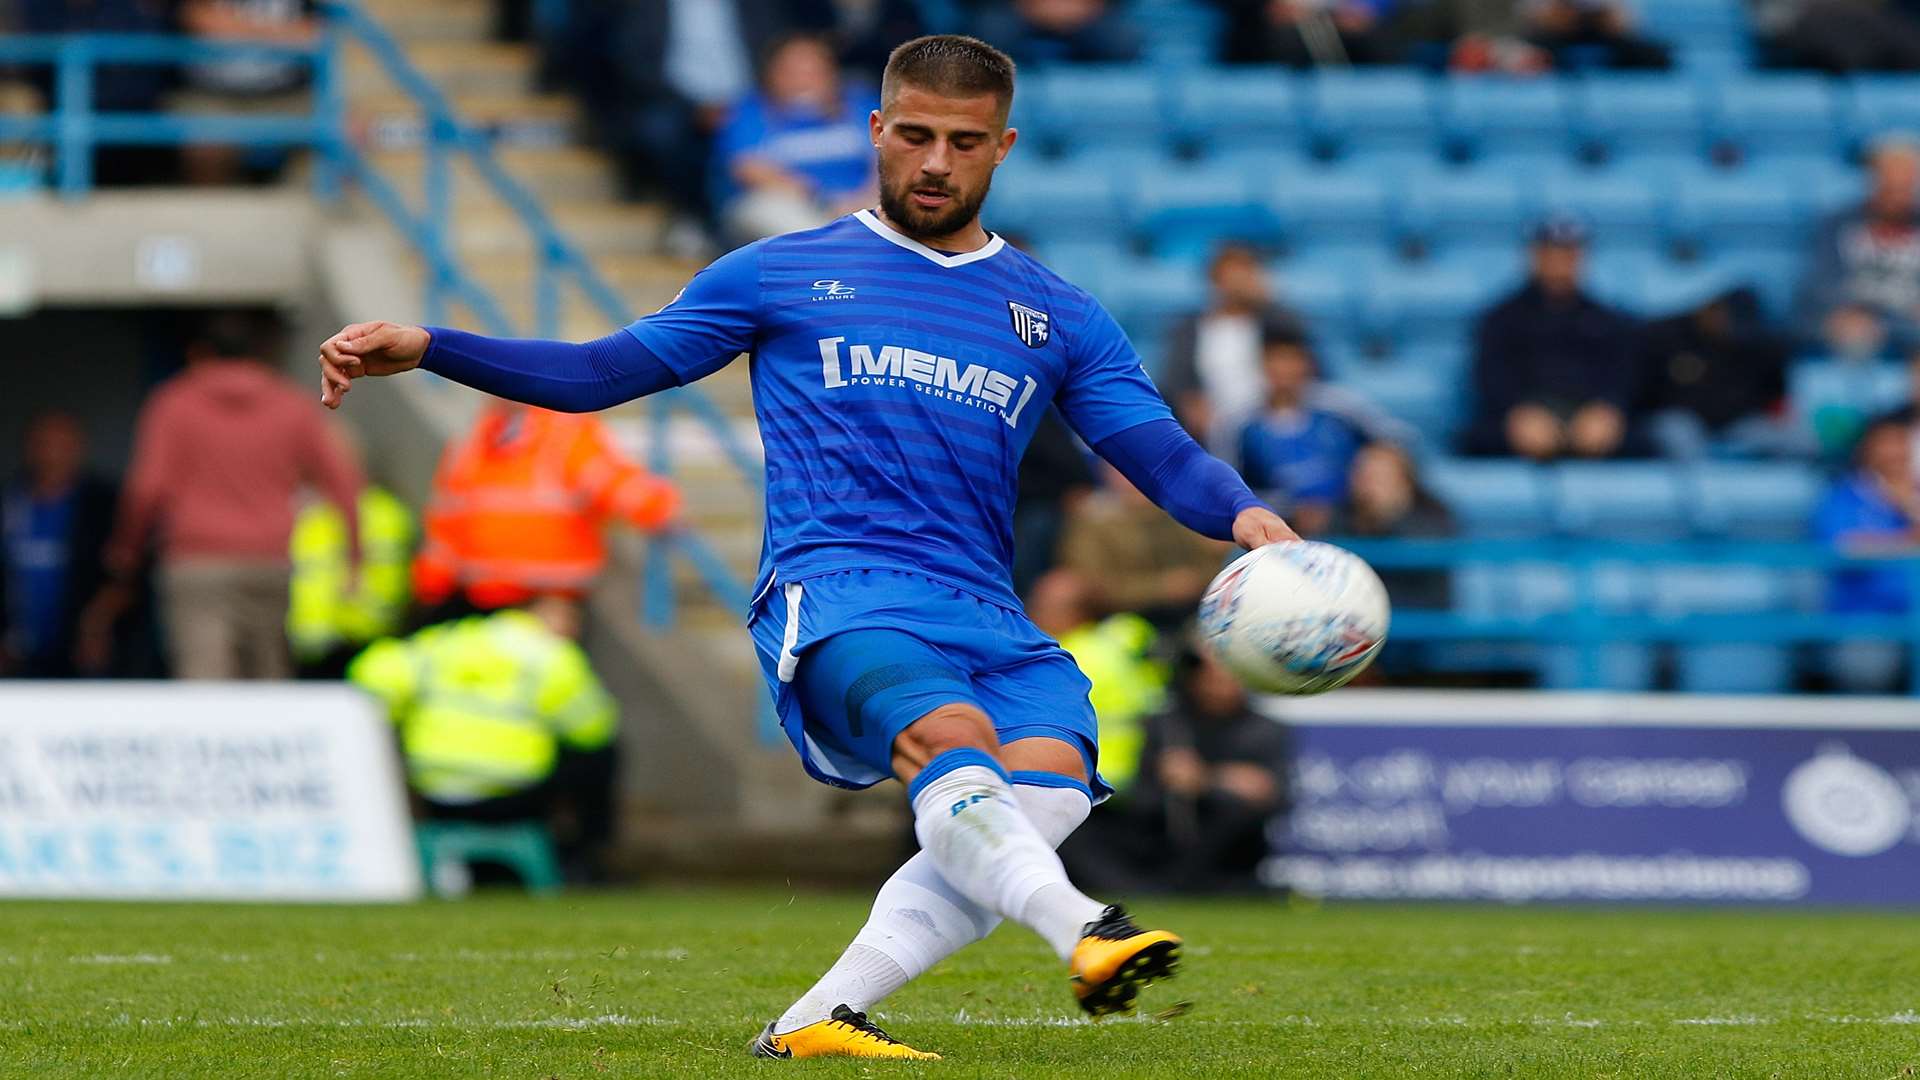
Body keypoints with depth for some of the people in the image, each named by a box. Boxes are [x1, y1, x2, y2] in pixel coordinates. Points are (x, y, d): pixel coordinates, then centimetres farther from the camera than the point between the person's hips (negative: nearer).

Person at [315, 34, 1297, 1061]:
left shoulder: (1060, 319, 22)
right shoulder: (779, 275, 18)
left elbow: (1165, 455, 14)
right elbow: (599, 371, 20)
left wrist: (1243, 512, -9)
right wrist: (424, 347, 9)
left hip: (990, 623, 3)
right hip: (832, 595, -3)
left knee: (1048, 778, -30)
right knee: (950, 737, -35)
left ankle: (819, 1017, -30)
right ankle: (1085, 935, -60)